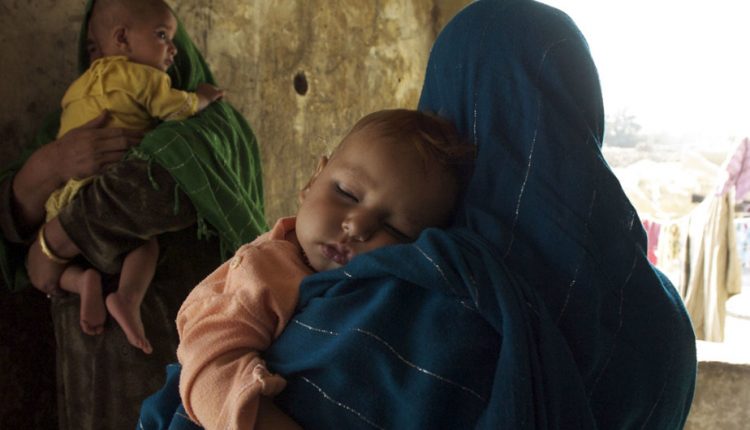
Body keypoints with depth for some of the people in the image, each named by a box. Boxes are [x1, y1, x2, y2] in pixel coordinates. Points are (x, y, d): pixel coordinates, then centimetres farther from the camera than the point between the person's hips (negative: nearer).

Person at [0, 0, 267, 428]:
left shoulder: (212, 127, -11)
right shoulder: (70, 126, 8)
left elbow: (154, 184, -33)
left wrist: (51, 246, -20)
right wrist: (49, 166, -26)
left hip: (191, 368, -5)